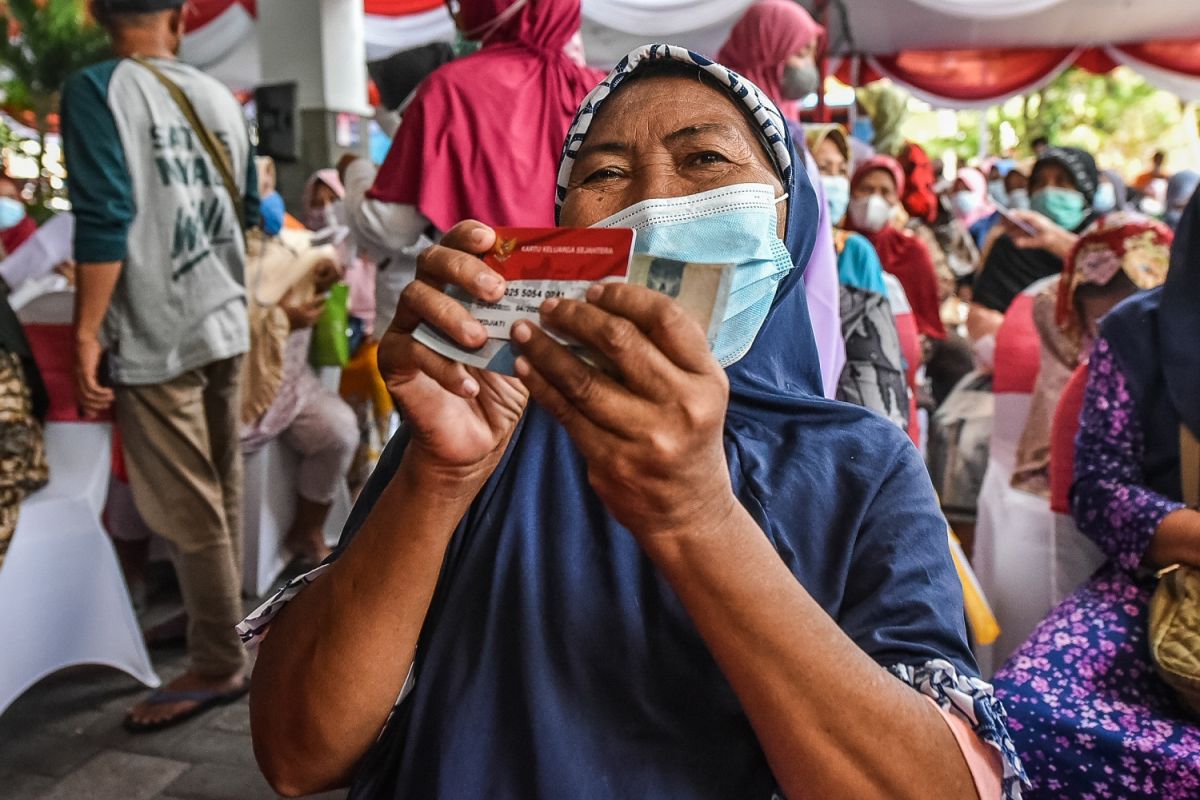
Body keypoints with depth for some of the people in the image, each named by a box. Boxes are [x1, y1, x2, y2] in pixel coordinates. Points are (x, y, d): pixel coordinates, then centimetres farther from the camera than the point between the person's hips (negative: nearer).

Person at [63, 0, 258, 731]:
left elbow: (104, 221, -17)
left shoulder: (96, 91, -8)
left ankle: (219, 666, 11)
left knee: (188, 512, 1)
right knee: (222, 496, 16)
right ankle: (224, 626, 31)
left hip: (155, 335, -6)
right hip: (226, 323, 7)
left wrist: (87, 331, -12)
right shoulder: (220, 96, 10)